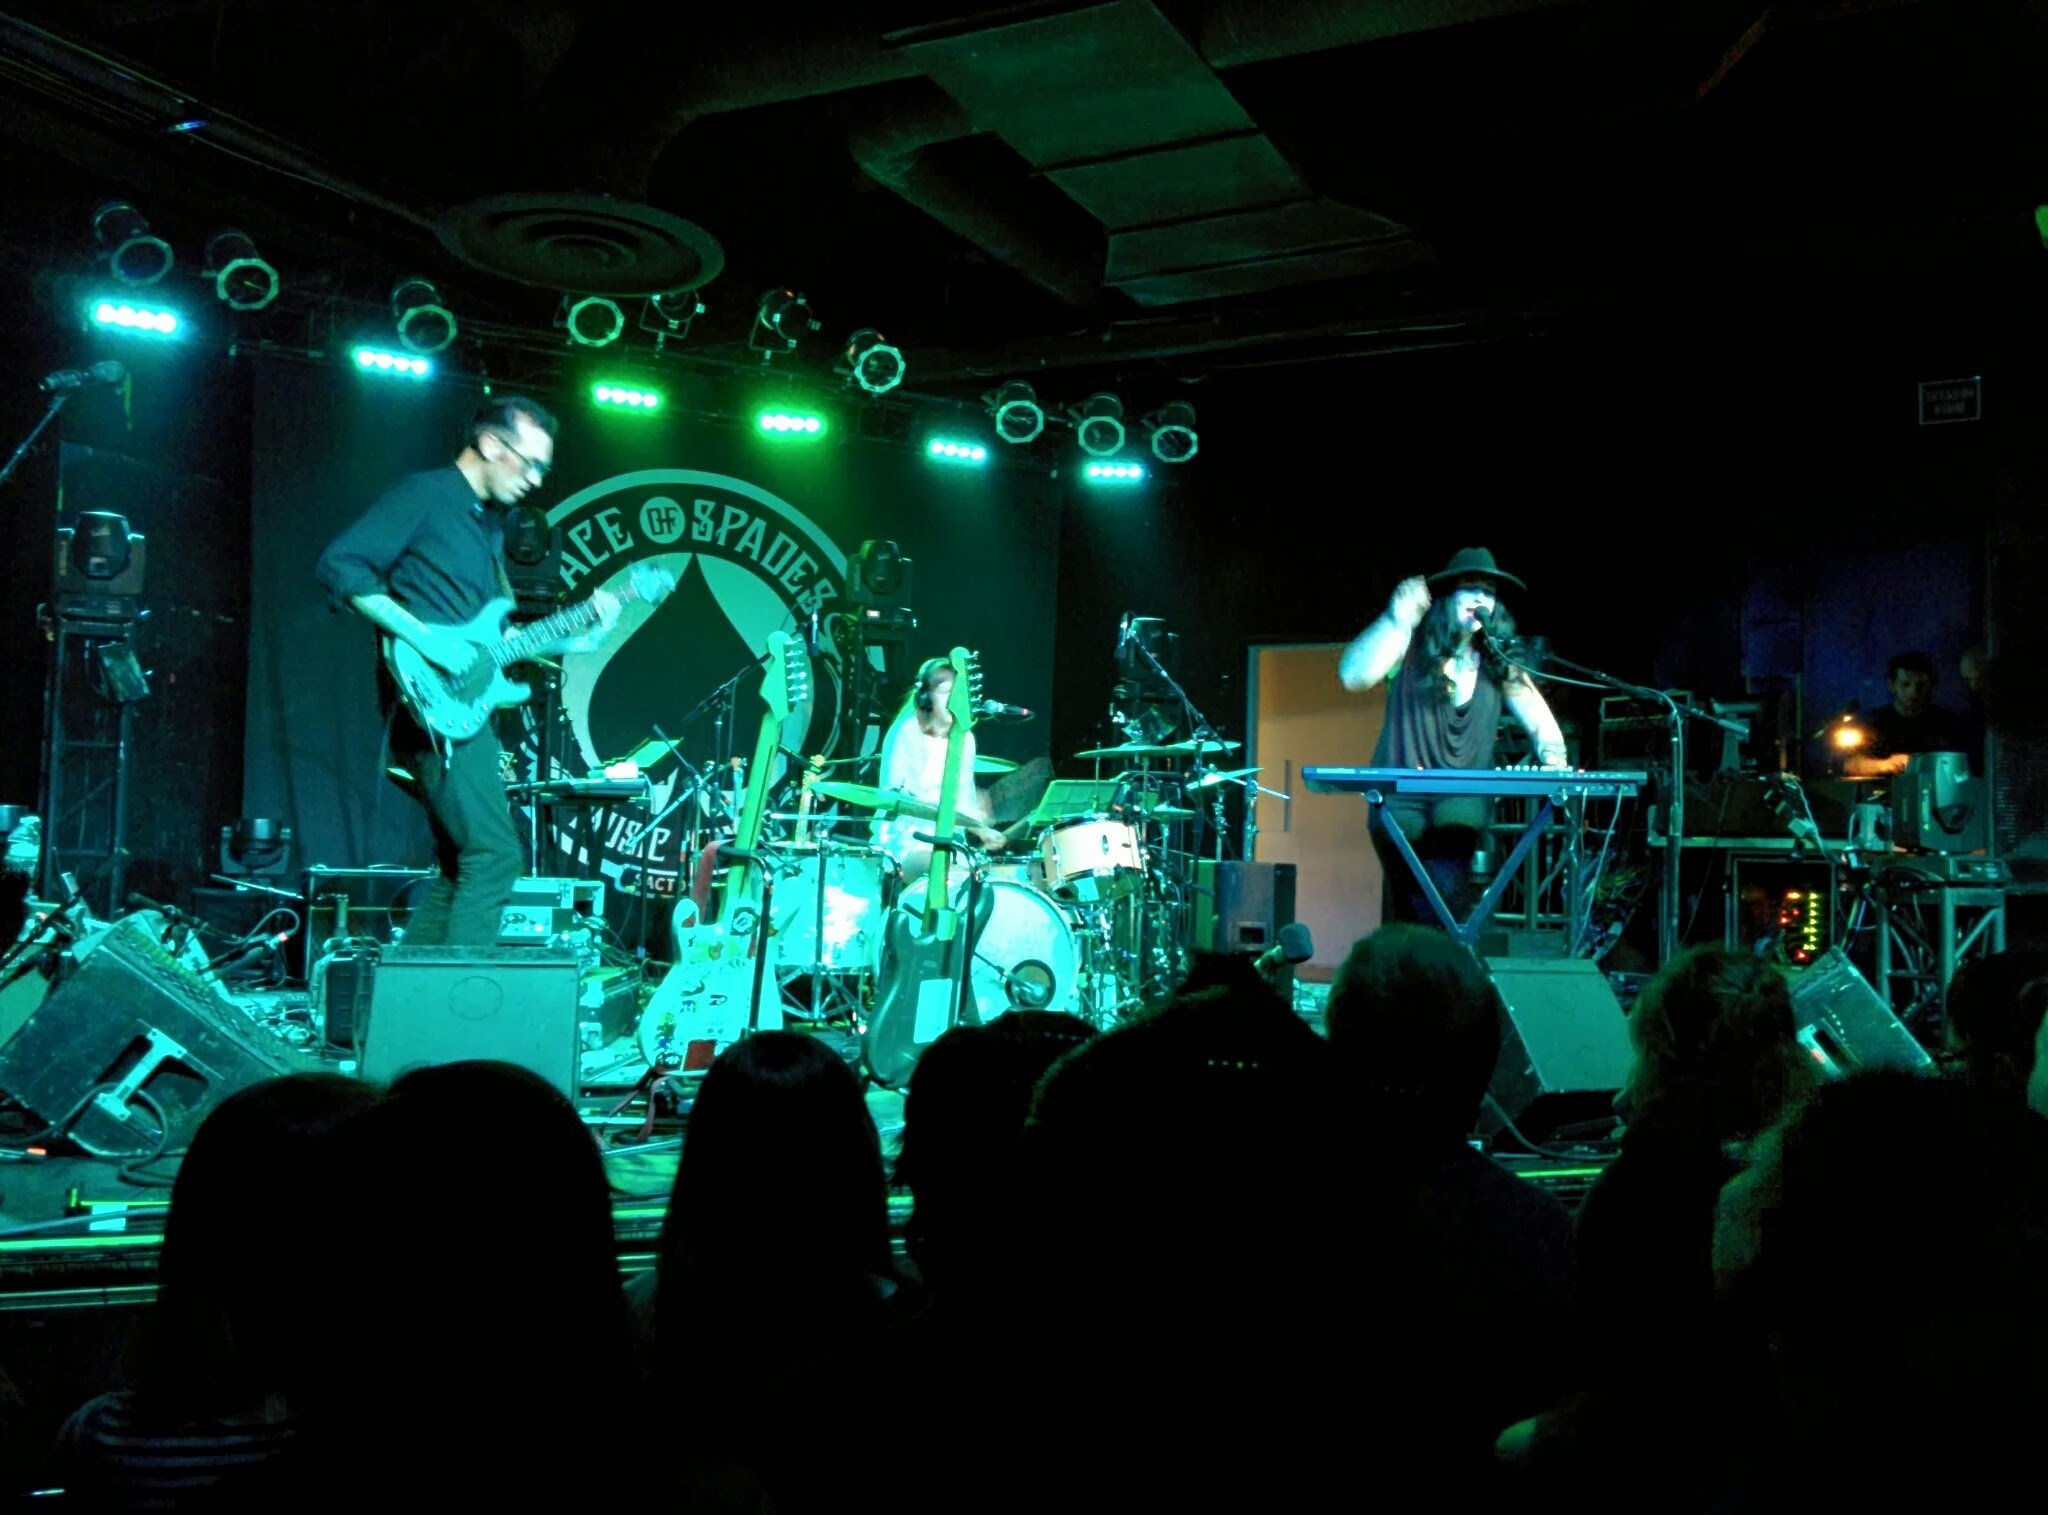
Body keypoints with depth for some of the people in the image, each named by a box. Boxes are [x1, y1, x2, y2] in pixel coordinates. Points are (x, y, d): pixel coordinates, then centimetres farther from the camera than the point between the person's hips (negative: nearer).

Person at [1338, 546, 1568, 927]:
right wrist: (1396, 620, -26)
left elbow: (1539, 720, 9)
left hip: (1464, 799, 1)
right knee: (1410, 905, -1)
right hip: (1401, 797, -1)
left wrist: (1553, 760, -11)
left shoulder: (1498, 662, 8)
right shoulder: (1412, 647, -2)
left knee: (1447, 886, -20)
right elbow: (1353, 676, -18)